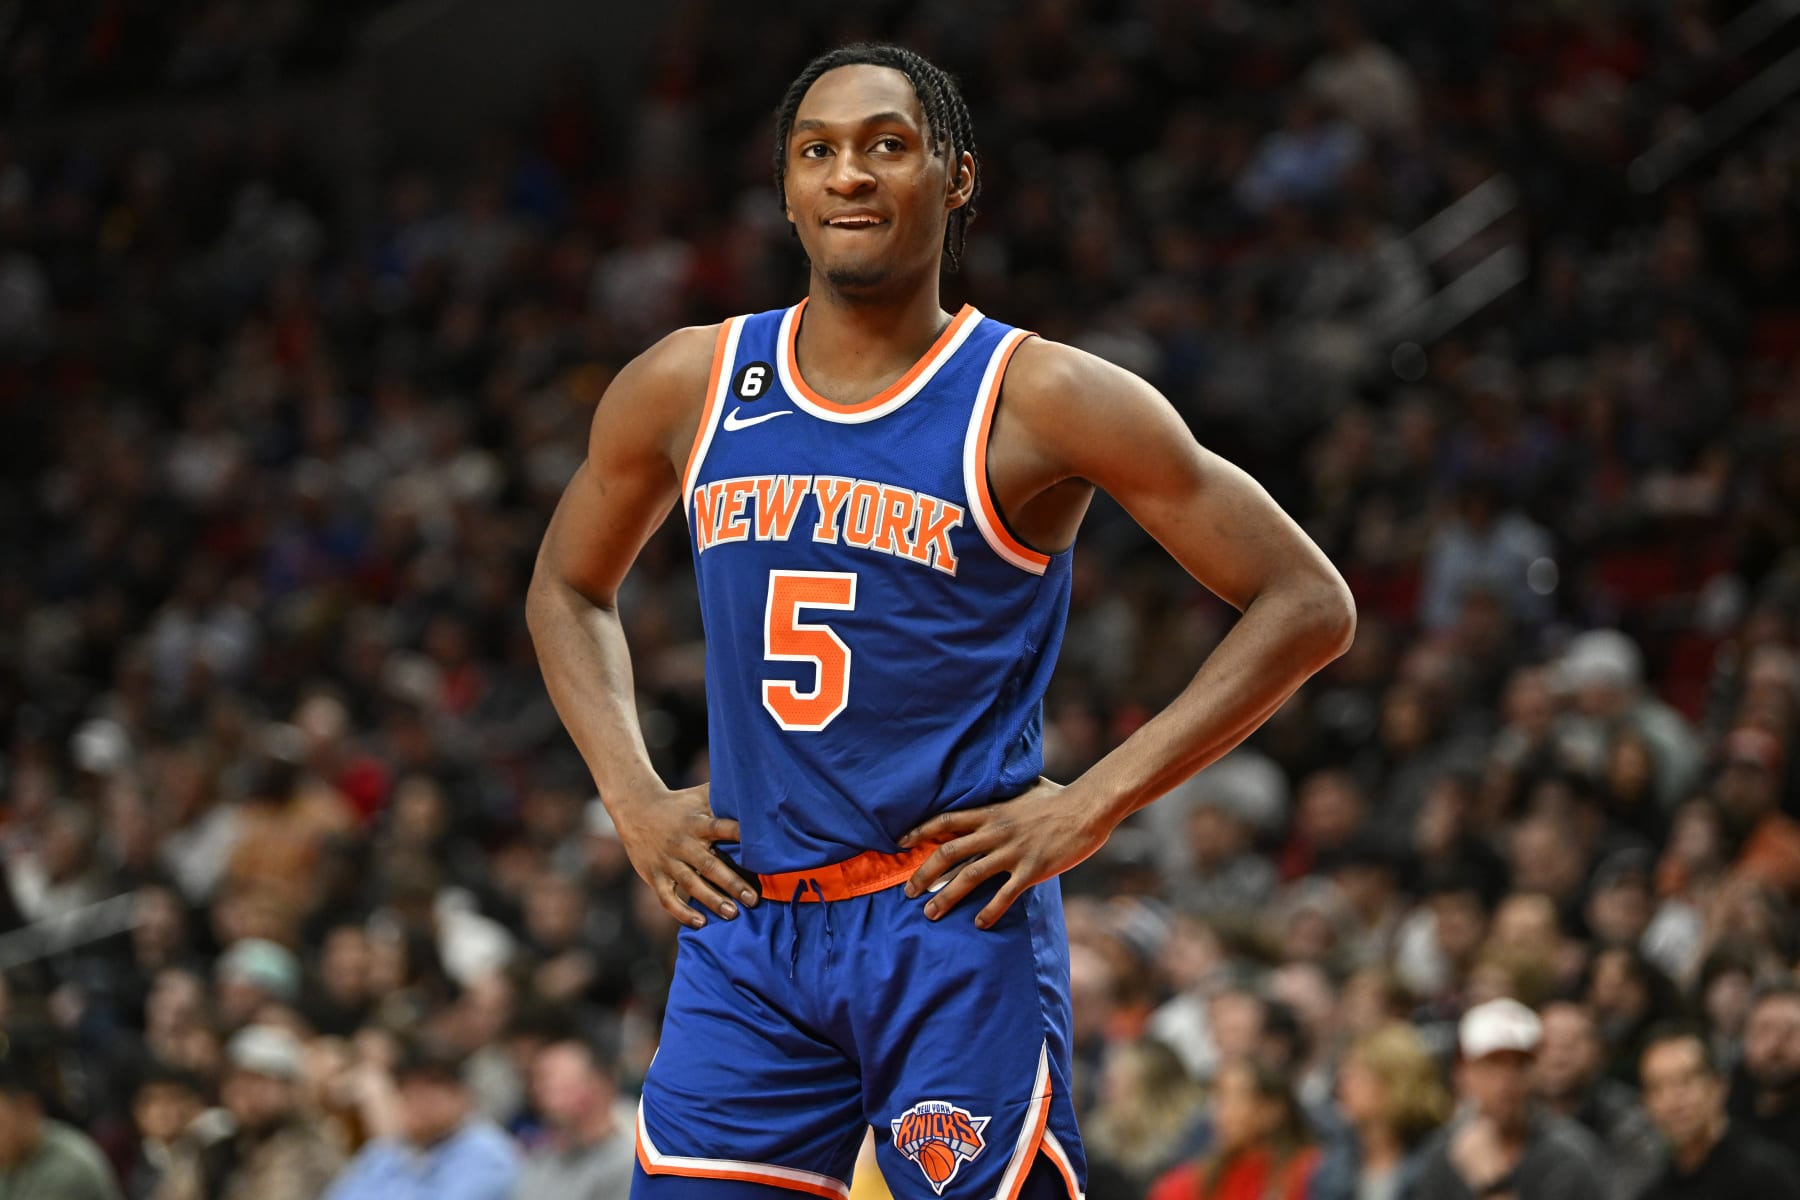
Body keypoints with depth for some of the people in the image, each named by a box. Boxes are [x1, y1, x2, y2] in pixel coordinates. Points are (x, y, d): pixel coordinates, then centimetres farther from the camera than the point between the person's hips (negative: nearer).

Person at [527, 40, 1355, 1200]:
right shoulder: (687, 388, 7)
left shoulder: (1035, 399, -5)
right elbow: (569, 589, 25)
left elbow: (1308, 604, -5)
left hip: (958, 925, -4)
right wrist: (634, 797, 8)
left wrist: (1089, 807, -11)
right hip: (748, 930, 4)